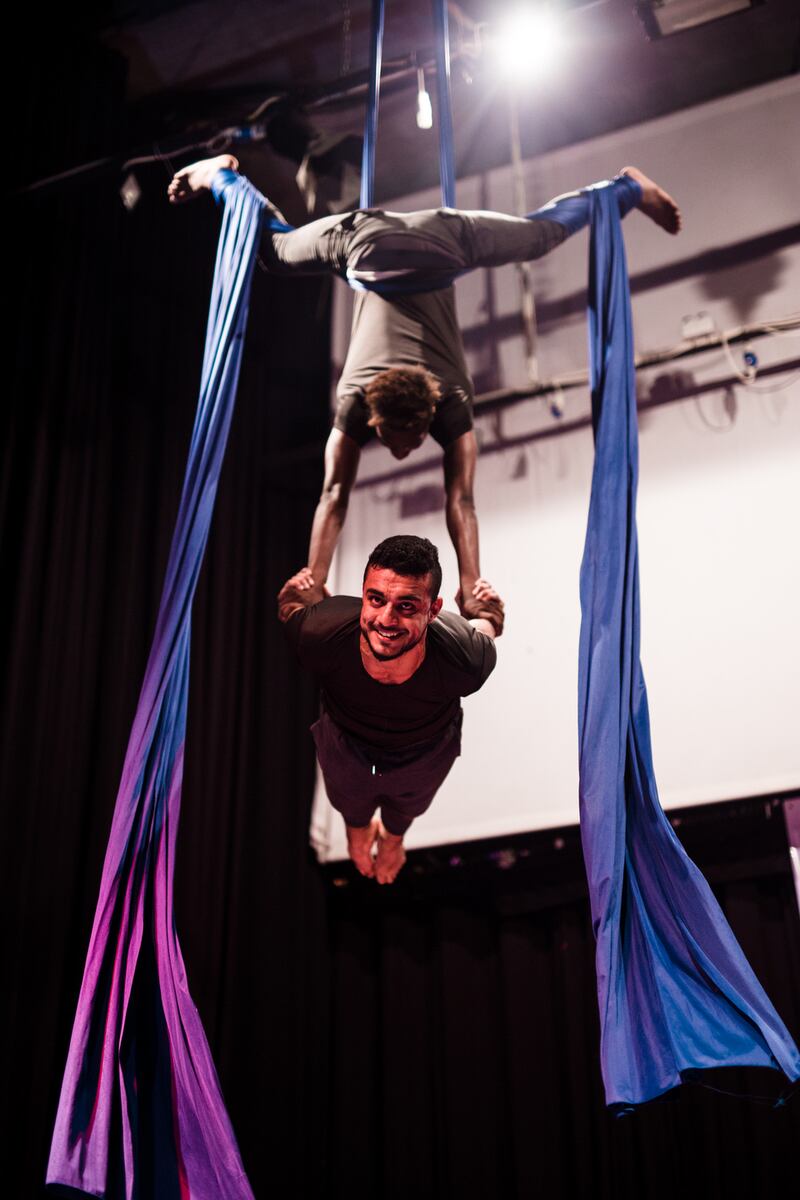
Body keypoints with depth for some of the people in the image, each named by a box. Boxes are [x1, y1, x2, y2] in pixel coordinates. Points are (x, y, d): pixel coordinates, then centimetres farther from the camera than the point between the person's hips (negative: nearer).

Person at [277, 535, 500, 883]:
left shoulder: (465, 664, -47)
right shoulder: (319, 636, -47)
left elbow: (486, 619, -21)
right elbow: (293, 597, -22)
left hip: (425, 754, 0)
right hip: (345, 744, 0)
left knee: (408, 806, 38)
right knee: (349, 801, 37)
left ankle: (393, 836, 76)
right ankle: (358, 828, 75)